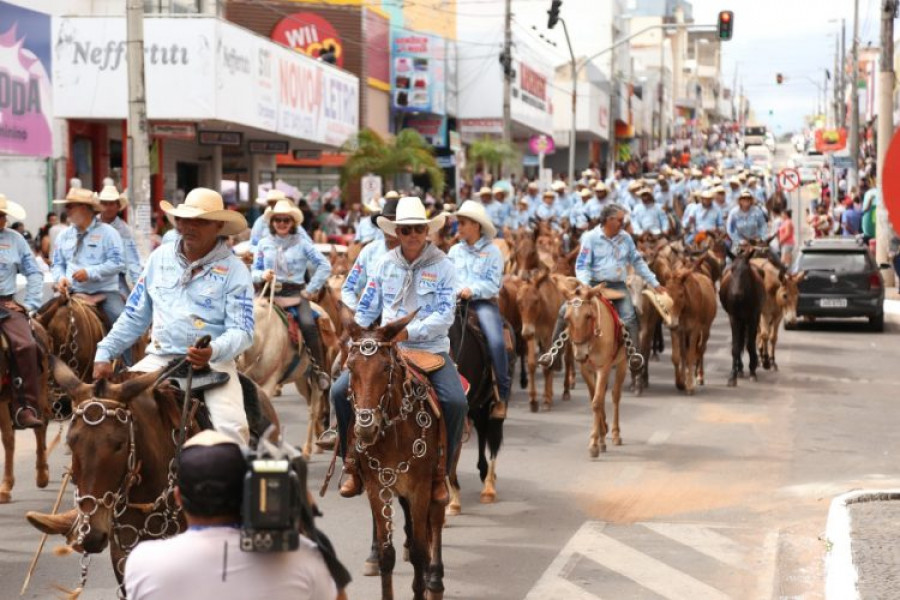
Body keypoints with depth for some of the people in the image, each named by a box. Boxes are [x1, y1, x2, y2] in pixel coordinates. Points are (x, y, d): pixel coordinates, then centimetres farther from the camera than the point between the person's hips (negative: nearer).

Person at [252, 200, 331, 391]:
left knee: (308, 325, -26)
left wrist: (311, 289, -4)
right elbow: (254, 271, 14)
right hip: (271, 293, 3)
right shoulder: (264, 244, 11)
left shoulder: (301, 244, 5)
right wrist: (262, 275, -10)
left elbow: (325, 266, 2)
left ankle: (321, 371, -18)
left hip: (296, 293, -3)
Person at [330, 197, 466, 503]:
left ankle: (439, 472, -5)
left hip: (431, 349, -3)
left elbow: (445, 315, -12)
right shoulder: (386, 264, 7)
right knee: (340, 390, -15)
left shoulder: (443, 267, -3)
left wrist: (409, 332, -25)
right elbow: (366, 309, 12)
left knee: (456, 402, -27)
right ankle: (354, 465, 2)